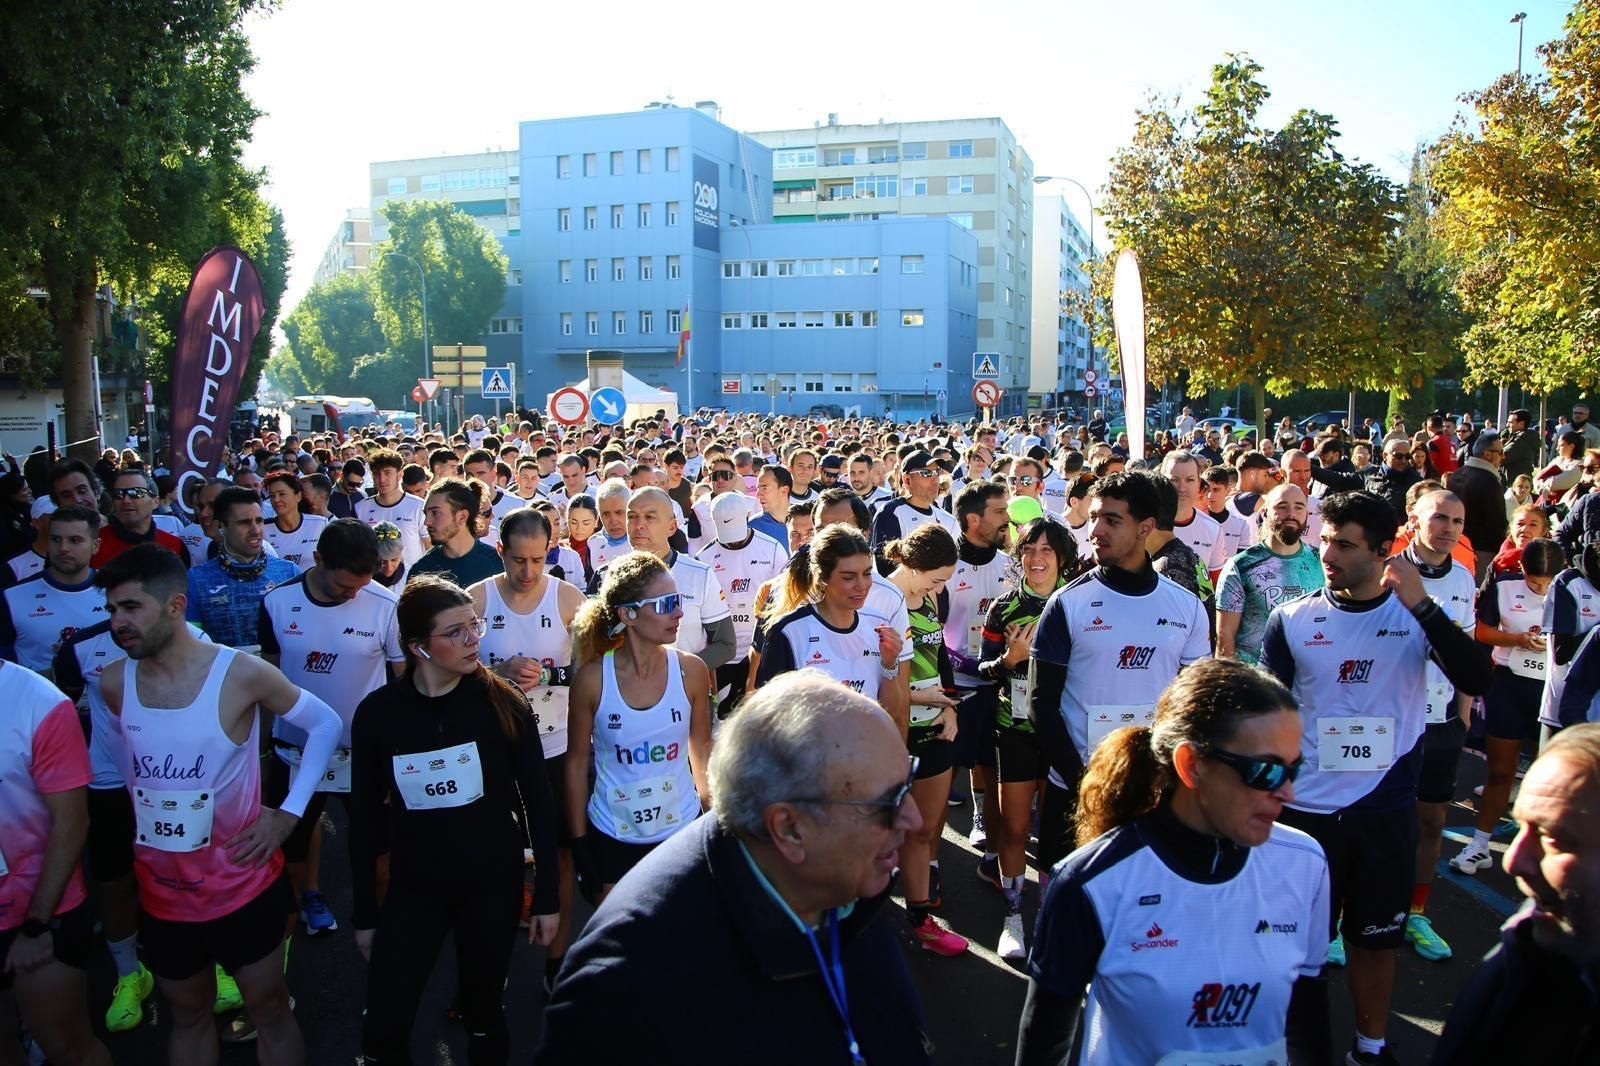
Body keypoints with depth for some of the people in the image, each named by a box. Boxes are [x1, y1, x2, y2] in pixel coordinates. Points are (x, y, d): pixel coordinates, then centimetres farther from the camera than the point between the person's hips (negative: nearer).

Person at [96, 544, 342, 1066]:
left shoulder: (241, 674, -18)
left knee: (269, 1010, 12)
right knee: (188, 1015, 21)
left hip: (242, 884, -3)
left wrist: (288, 813, -10)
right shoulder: (114, 684, -7)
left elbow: (325, 724, -6)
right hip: (161, 890, 4)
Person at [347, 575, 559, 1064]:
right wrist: (365, 913, 4)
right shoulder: (378, 712, -7)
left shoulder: (502, 702, -10)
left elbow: (538, 802, -5)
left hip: (493, 882, -1)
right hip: (413, 887, 1)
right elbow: (365, 818, 1)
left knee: (484, 1015, 13)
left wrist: (548, 896, -5)